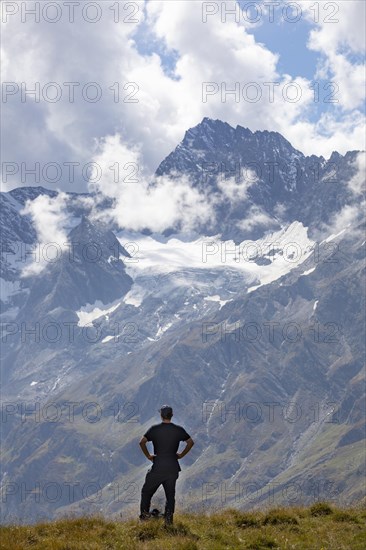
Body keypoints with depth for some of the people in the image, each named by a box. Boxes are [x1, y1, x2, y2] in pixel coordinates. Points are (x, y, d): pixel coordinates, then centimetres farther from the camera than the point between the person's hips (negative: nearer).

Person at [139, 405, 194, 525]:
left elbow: (142, 442, -11)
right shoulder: (178, 430, 1)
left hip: (157, 467, -2)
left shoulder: (154, 429, -5)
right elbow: (191, 442, 7)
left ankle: (144, 513, 12)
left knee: (147, 490, 14)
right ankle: (169, 518, 4)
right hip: (172, 468, 2)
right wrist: (181, 455, 13)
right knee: (170, 494, 10)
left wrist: (148, 455, 2)